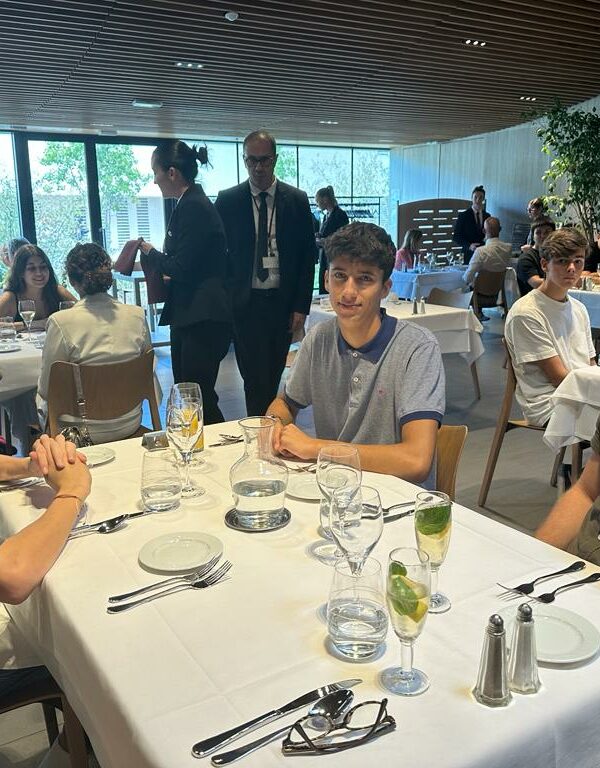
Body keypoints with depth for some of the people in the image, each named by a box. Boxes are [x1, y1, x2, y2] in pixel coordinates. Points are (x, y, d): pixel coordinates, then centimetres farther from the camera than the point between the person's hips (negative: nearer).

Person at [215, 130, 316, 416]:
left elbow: (308, 255, 4)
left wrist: (301, 306, -1)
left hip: (282, 302, 1)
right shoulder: (227, 200, 3)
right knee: (255, 379, -4)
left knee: (272, 376, 10)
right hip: (244, 303, -1)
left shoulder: (297, 200, 4)